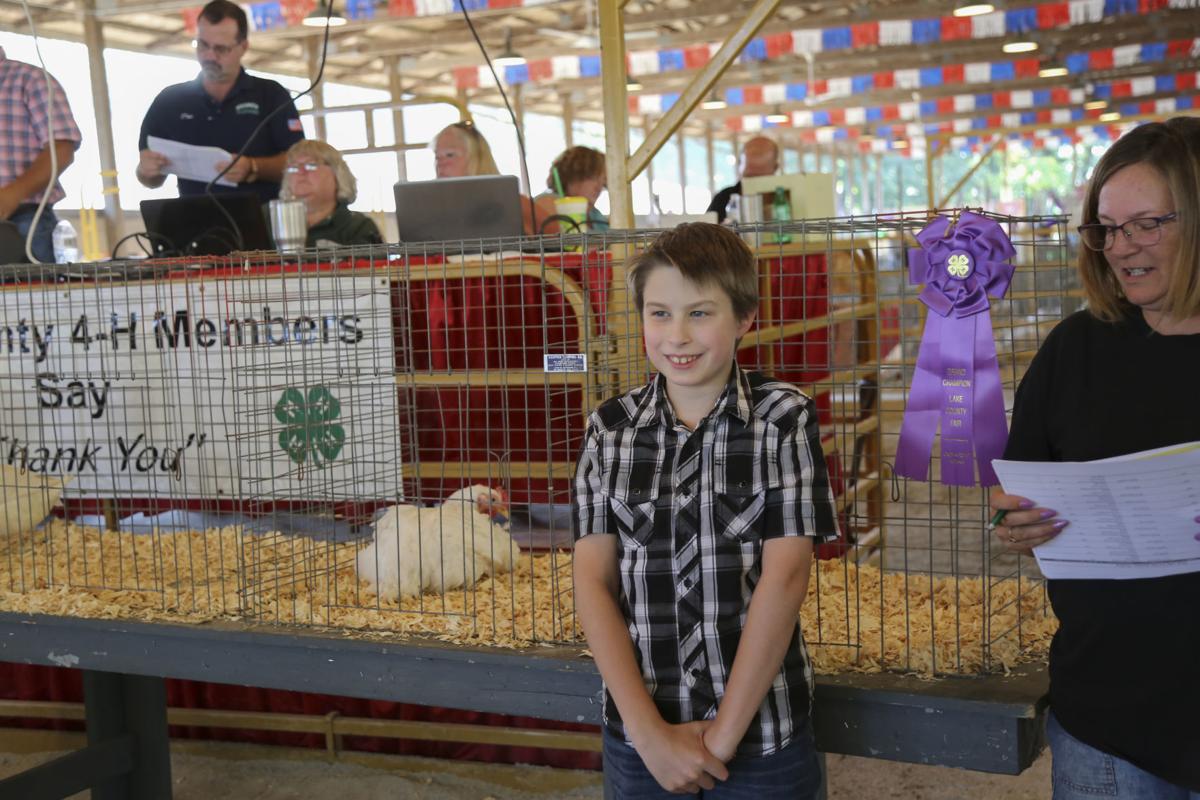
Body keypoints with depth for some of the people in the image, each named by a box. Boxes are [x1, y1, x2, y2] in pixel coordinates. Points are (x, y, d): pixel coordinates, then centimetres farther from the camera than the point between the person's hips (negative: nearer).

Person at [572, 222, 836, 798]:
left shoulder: (784, 419, -6)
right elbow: (593, 582, -3)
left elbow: (784, 576, -11)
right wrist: (648, 730, -12)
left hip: (765, 736, -2)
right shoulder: (609, 430, 0)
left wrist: (725, 733, -13)